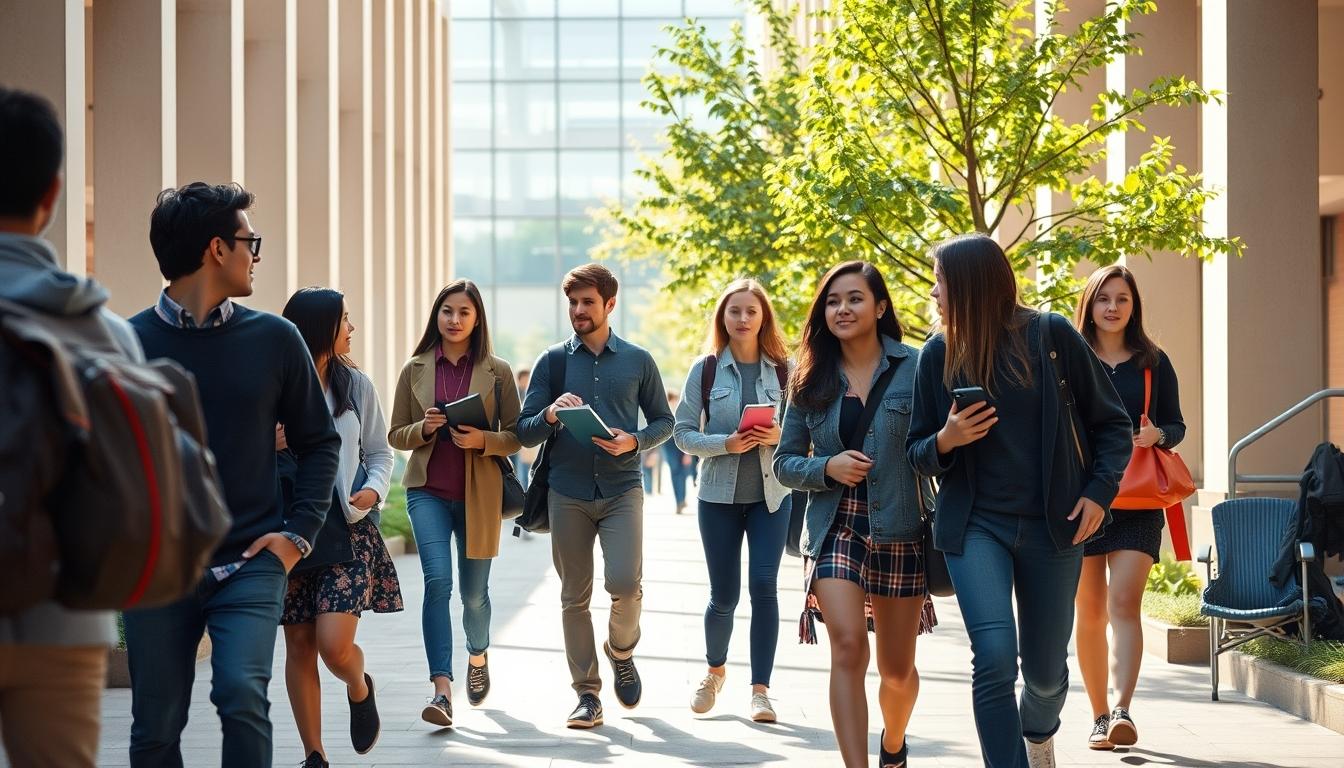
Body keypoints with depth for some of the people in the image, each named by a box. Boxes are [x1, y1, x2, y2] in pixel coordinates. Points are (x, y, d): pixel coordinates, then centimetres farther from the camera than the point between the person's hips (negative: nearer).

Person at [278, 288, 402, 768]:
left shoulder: (356, 385, 6)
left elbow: (380, 452, 13)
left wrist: (374, 489, -6)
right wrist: (267, 446, -18)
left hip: (348, 529, 1)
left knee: (334, 643, -12)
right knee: (299, 646, 4)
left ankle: (360, 690, 23)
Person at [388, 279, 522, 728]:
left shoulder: (497, 372, 3)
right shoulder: (415, 370, 6)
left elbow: (517, 436, 4)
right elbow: (396, 436, 10)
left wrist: (482, 440, -16)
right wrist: (424, 428, -11)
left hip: (478, 494, 0)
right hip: (428, 491, 0)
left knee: (473, 591, 10)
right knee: (437, 581, -18)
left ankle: (478, 656, 42)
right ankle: (442, 690, -23)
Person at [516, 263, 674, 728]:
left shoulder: (637, 361, 8)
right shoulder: (552, 362, 7)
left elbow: (664, 421, 12)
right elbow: (524, 432, 5)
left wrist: (635, 441, -8)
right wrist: (550, 415, -16)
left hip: (622, 489, -1)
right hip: (568, 493, 1)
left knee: (625, 581, -16)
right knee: (575, 596, 3)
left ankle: (621, 651, 15)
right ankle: (587, 693, 11)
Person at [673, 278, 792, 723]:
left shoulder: (784, 370, 1)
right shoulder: (705, 370, -1)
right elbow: (683, 433, -1)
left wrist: (780, 436, -15)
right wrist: (726, 443, -17)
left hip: (771, 494, 0)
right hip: (719, 495, 0)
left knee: (764, 585, -12)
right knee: (724, 595, 5)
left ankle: (760, 688, -5)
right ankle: (715, 671, 33)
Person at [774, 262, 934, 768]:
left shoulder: (913, 368, -4)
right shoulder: (811, 381, 6)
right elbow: (785, 461, 8)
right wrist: (828, 467, -9)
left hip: (900, 531, -1)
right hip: (835, 528, 1)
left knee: (897, 668, 11)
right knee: (847, 645, -20)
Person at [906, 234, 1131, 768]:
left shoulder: (1051, 337, -4)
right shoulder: (937, 355, 1)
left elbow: (1110, 422, 4)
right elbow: (918, 453, 9)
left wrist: (1099, 491, -9)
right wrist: (945, 441, -13)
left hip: (1051, 525, 0)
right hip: (975, 524, 0)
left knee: (1045, 669, 10)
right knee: (994, 656, -20)